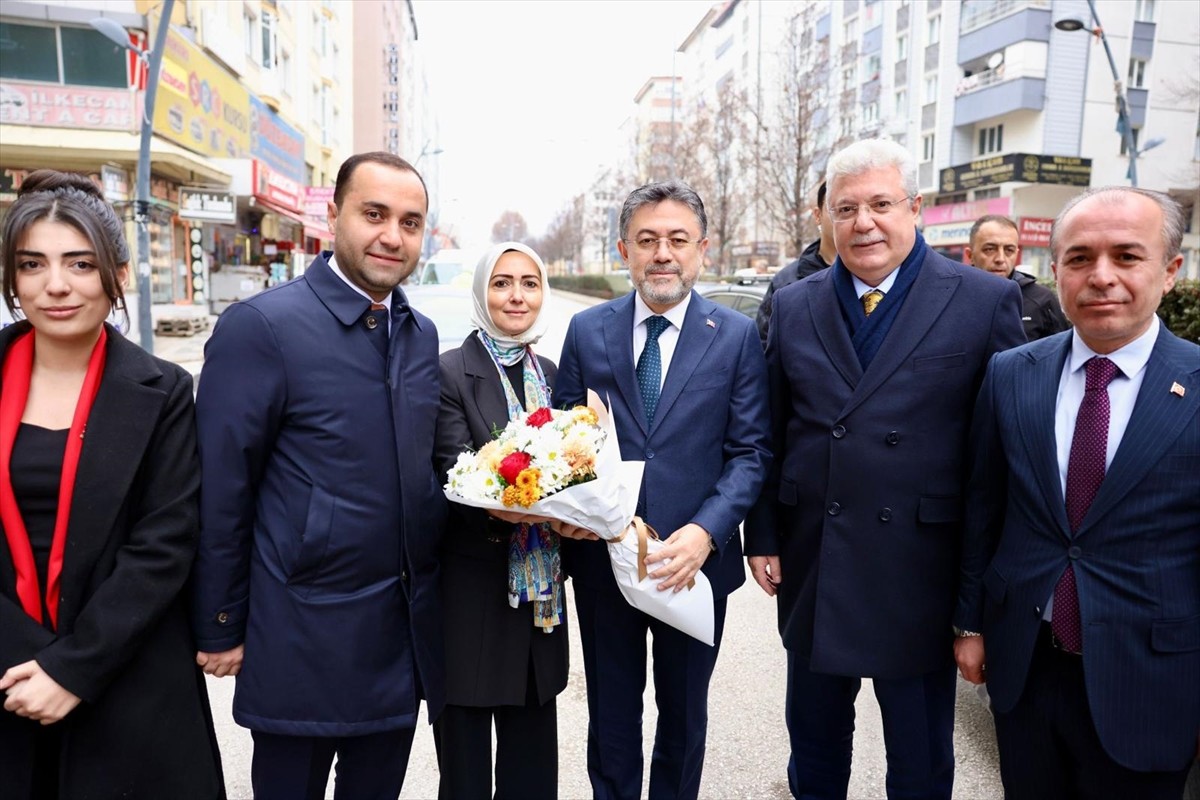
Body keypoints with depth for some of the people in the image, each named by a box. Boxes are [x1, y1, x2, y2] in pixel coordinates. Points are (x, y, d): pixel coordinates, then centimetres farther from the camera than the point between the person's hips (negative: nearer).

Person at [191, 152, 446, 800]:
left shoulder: (422, 334, 6)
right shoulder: (260, 326, -14)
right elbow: (222, 491, -11)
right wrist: (219, 630, -7)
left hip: (407, 630, 6)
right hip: (303, 639, -5)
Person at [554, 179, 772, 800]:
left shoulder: (737, 336, -4)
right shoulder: (587, 331, 0)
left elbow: (749, 452, -6)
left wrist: (706, 532, -20)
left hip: (695, 561, 0)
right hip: (602, 557, 1)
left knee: (684, 716, 20)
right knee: (611, 719, 18)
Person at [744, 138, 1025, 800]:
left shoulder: (986, 301, -6)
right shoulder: (793, 306, 4)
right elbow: (770, 434, 6)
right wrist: (763, 536, 5)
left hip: (921, 567, -2)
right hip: (812, 564, 3)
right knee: (814, 739, 22)